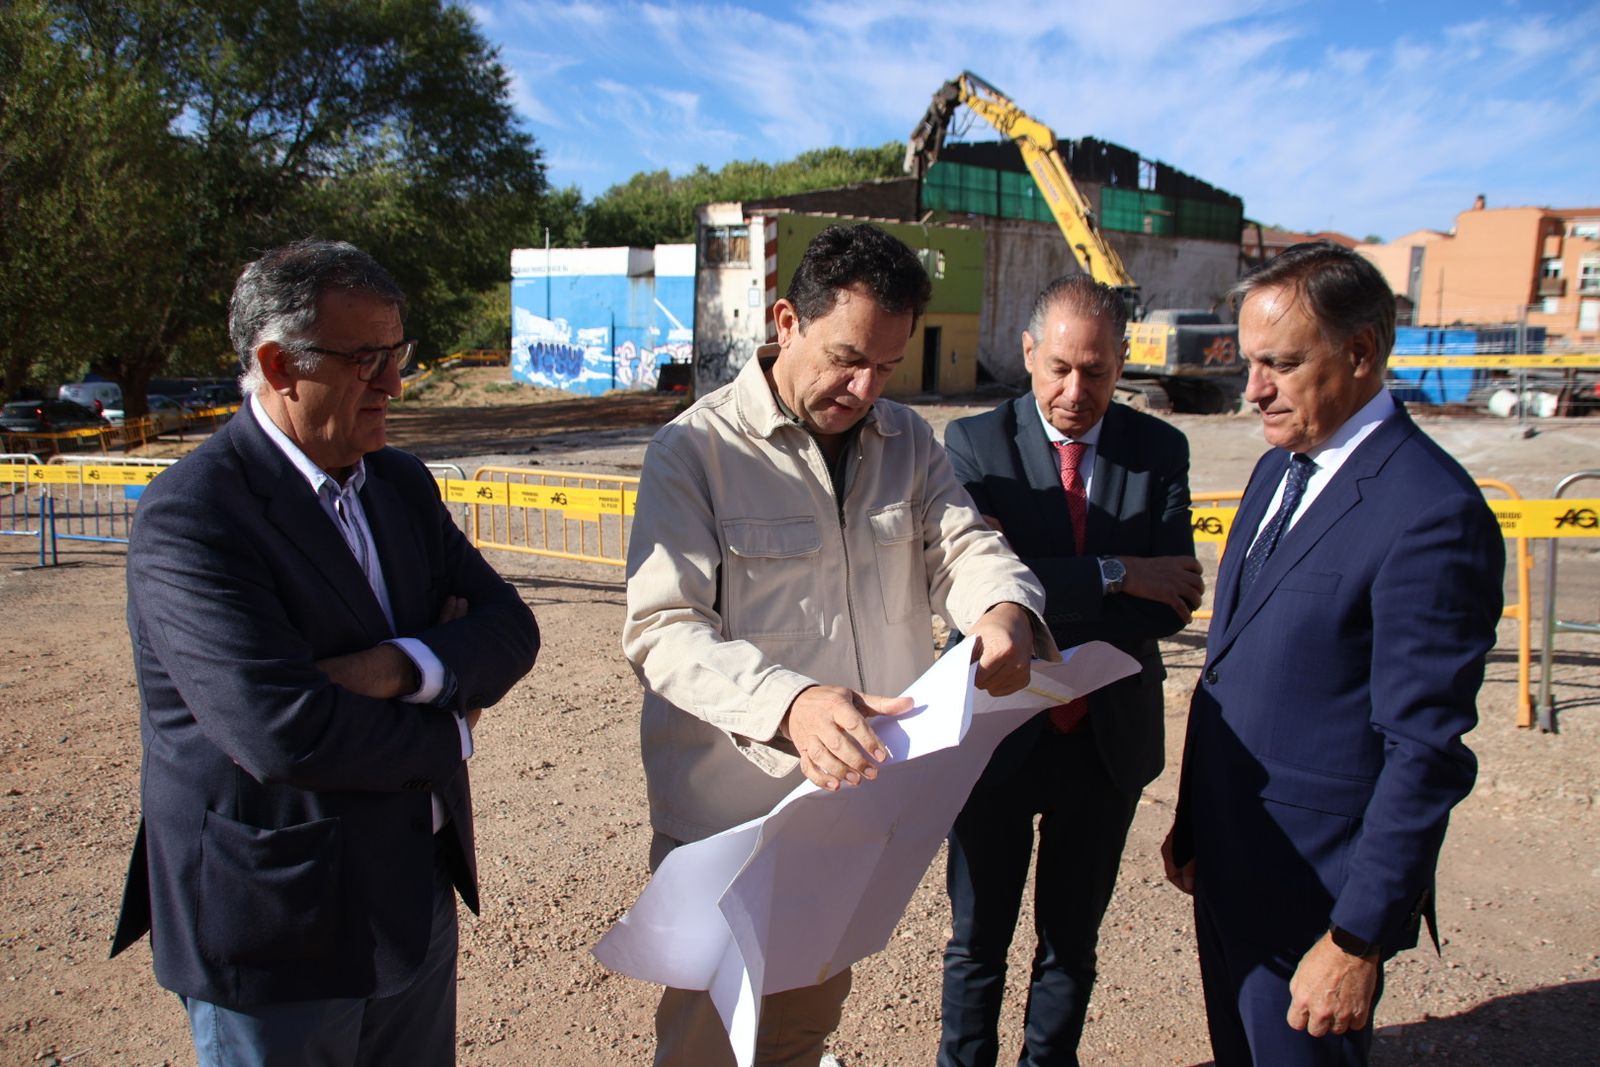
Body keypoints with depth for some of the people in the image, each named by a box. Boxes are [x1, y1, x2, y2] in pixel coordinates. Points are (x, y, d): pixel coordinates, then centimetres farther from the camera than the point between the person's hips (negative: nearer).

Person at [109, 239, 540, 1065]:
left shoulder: (401, 483, 5)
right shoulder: (188, 519, -19)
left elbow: (510, 629, -2)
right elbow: (282, 732, -29)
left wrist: (401, 667, -22)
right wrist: (449, 731, -14)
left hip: (416, 895, 7)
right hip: (274, 928, -6)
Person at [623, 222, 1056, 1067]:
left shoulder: (906, 441, 5)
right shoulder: (695, 449, -13)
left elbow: (961, 545, -1)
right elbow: (661, 631, -20)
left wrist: (1006, 608, -26)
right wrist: (788, 704, -38)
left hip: (859, 800, 5)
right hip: (733, 815, -5)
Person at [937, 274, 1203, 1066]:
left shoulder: (1159, 450, -2)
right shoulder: (975, 442, -9)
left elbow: (1172, 604, -11)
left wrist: (1035, 592, -21)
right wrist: (1114, 575, -22)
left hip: (1107, 737, 2)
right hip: (999, 732, -2)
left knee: (1072, 941, 19)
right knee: (978, 940, 15)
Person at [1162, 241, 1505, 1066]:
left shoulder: (1430, 513, -21)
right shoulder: (1277, 470, 7)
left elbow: (1427, 755, -21)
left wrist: (1357, 939, -18)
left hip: (1309, 893, -8)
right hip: (1227, 868, 8)